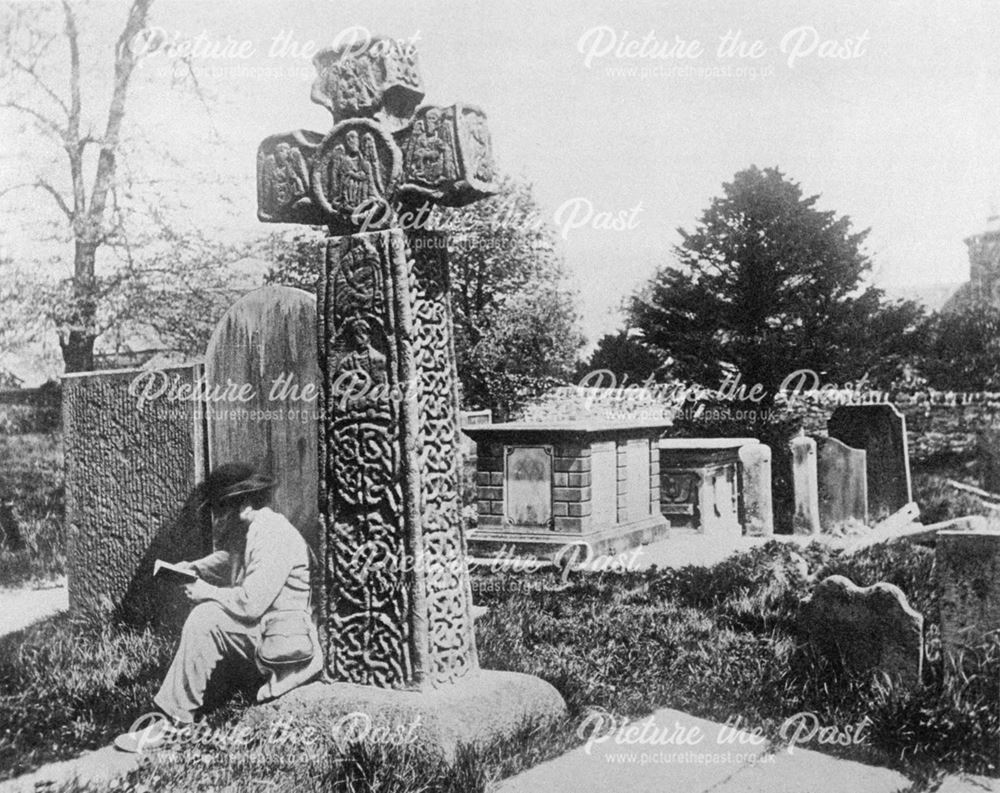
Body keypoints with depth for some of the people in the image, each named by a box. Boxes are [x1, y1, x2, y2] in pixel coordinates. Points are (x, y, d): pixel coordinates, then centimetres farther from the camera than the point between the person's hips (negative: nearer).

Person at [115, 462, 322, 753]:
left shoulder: (272, 535, -19)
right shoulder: (247, 531, 11)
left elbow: (251, 603, -26)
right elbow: (226, 560, 34)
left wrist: (208, 593, -11)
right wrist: (195, 568, 16)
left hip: (281, 645, -10)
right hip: (257, 634, 10)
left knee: (206, 620, -20)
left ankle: (174, 722, -14)